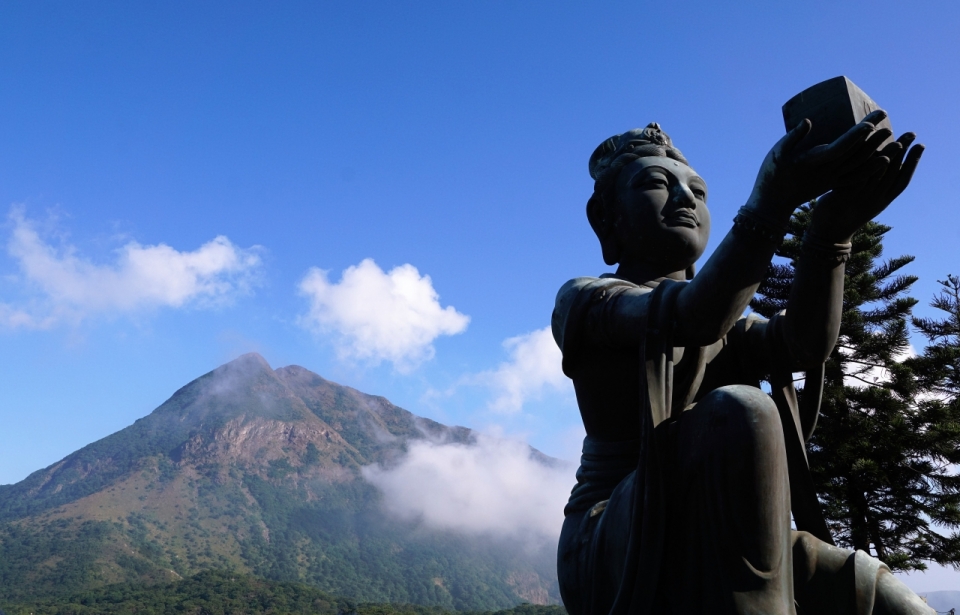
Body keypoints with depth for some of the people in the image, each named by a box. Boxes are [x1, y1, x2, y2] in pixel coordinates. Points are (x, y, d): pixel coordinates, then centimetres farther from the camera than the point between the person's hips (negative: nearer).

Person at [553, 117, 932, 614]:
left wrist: (831, 230, -23)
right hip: (614, 554, -5)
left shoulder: (729, 325, 18)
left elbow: (806, 344, -6)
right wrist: (769, 201, -36)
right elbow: (691, 316, -22)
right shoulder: (581, 300, 0)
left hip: (719, 550, 5)